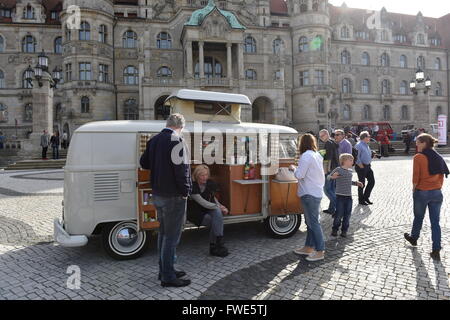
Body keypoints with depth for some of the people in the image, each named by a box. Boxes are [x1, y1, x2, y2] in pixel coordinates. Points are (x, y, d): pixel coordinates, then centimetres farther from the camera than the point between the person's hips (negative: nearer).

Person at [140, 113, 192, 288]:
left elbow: (144, 163, 18)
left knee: (163, 233, 19)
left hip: (158, 194, 9)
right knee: (172, 236, 1)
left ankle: (164, 270, 32)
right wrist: (185, 191, -13)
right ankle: (168, 277, 12)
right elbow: (181, 168, -22)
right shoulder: (176, 140, -18)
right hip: (173, 196, -9)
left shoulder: (154, 140, 9)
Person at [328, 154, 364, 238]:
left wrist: (356, 183, 16)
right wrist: (332, 177, -25)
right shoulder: (338, 169, -8)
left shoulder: (350, 171, 12)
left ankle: (344, 230, 20)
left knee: (347, 215, 8)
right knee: (339, 214, -2)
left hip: (349, 196, 6)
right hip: (340, 196, -6)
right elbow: (328, 177, -5)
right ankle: (335, 229, 16)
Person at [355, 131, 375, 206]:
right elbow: (357, 156, -20)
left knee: (372, 181, 8)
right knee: (362, 183, 0)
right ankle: (361, 200, 13)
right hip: (361, 167, -9)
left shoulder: (366, 145, 14)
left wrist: (370, 163, 17)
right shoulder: (359, 145, -14)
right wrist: (360, 165, -20)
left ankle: (366, 197, 22)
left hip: (368, 166, 9)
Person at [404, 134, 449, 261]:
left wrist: (414, 189, 1)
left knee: (418, 218, 18)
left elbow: (416, 177, -13)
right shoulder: (439, 158, 4)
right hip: (437, 193, 4)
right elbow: (441, 175, 8)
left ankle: (414, 238, 41)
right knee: (435, 222, 6)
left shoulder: (418, 157, -13)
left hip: (421, 192, -4)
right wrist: (438, 187, 18)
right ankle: (436, 251, 5)